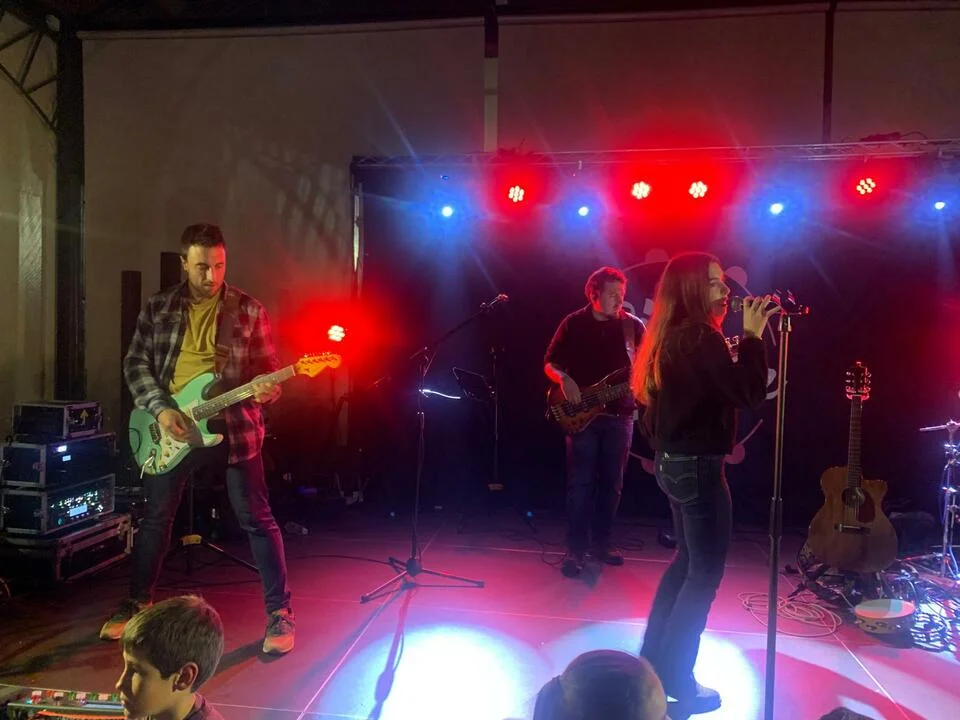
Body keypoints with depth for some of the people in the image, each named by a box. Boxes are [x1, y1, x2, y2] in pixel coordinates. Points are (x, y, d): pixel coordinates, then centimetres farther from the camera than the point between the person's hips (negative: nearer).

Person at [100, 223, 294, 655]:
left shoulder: (248, 309, -1)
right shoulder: (158, 308, 4)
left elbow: (269, 368, 2)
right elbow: (135, 363, 4)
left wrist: (267, 391, -20)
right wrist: (160, 408, -10)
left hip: (234, 427, -2)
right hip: (172, 428, 3)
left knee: (257, 519, -2)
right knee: (157, 518, 14)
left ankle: (279, 612, 8)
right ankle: (138, 603, 35)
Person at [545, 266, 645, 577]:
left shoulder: (633, 325, 3)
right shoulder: (573, 324, 0)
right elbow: (550, 364, 3)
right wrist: (564, 380, -16)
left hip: (620, 414, 2)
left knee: (612, 483, 10)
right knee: (580, 484, -1)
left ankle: (602, 543, 25)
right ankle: (576, 549, 8)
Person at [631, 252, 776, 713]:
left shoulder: (670, 337, 11)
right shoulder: (701, 337, -18)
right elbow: (748, 392, -24)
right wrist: (753, 335, -16)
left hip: (673, 461, 10)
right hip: (697, 466, -10)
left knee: (687, 559, 21)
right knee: (705, 571, 2)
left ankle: (654, 658, 31)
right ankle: (677, 679, 12)